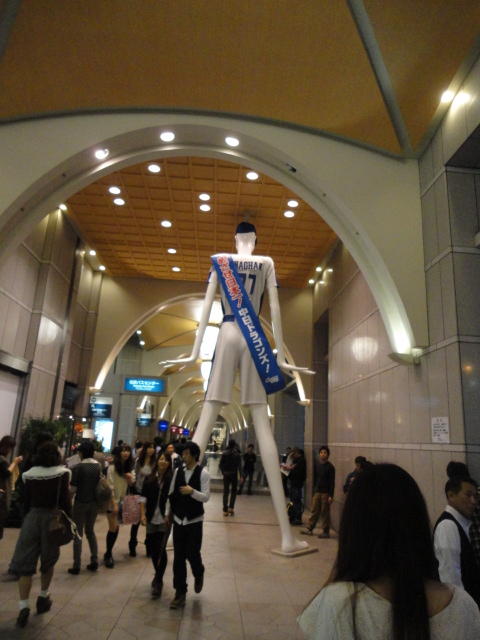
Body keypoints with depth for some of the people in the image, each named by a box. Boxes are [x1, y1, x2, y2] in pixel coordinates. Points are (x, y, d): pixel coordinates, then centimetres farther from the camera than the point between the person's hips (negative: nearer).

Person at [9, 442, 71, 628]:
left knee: (24, 561, 4)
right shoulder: (62, 473, -6)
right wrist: (68, 519, -1)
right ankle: (43, 598, 28)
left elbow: (26, 500, 7)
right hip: (52, 517, -1)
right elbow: (64, 499, -10)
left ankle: (24, 606, -5)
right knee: (48, 560, 17)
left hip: (32, 517, 2)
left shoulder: (29, 474, 3)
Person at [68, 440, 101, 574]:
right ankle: (94, 561, 20)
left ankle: (77, 566, 12)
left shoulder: (78, 467, -16)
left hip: (81, 503, -4)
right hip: (94, 503, 5)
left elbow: (73, 488, -15)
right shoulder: (98, 466, -1)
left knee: (78, 534, 8)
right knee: (90, 531, 20)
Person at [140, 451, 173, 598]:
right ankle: (157, 576, 34)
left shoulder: (172, 479, -7)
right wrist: (143, 514, -1)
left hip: (165, 520, -3)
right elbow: (143, 497, 5)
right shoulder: (149, 479, 2)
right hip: (151, 519, 3)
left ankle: (158, 581, 8)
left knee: (161, 550, -5)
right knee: (152, 549, 12)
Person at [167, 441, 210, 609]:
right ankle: (180, 593, 20)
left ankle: (199, 575, 37)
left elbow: (206, 497, -16)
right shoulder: (177, 471, -1)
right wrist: (168, 513, 9)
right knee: (178, 557, 6)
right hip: (178, 520, 3)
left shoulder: (203, 473, -13)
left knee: (192, 553, 2)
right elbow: (171, 493, 8)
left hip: (195, 521, -3)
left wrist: (192, 491, -32)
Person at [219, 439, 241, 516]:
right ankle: (231, 507, 2)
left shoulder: (224, 453, -3)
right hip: (234, 474, -1)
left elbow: (220, 465, -1)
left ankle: (225, 510, 5)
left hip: (226, 474, 2)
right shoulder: (237, 454, -8)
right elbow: (239, 465, -9)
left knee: (226, 492, 7)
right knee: (233, 491, 13)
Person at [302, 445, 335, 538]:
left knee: (325, 513, 1)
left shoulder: (330, 467, -10)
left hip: (325, 493, -6)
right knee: (314, 511, 9)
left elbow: (332, 482, -12)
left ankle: (326, 532, 11)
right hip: (317, 492, 6)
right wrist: (314, 492, 16)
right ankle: (309, 529, 16)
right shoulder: (319, 466, 10)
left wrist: (331, 496, -16)